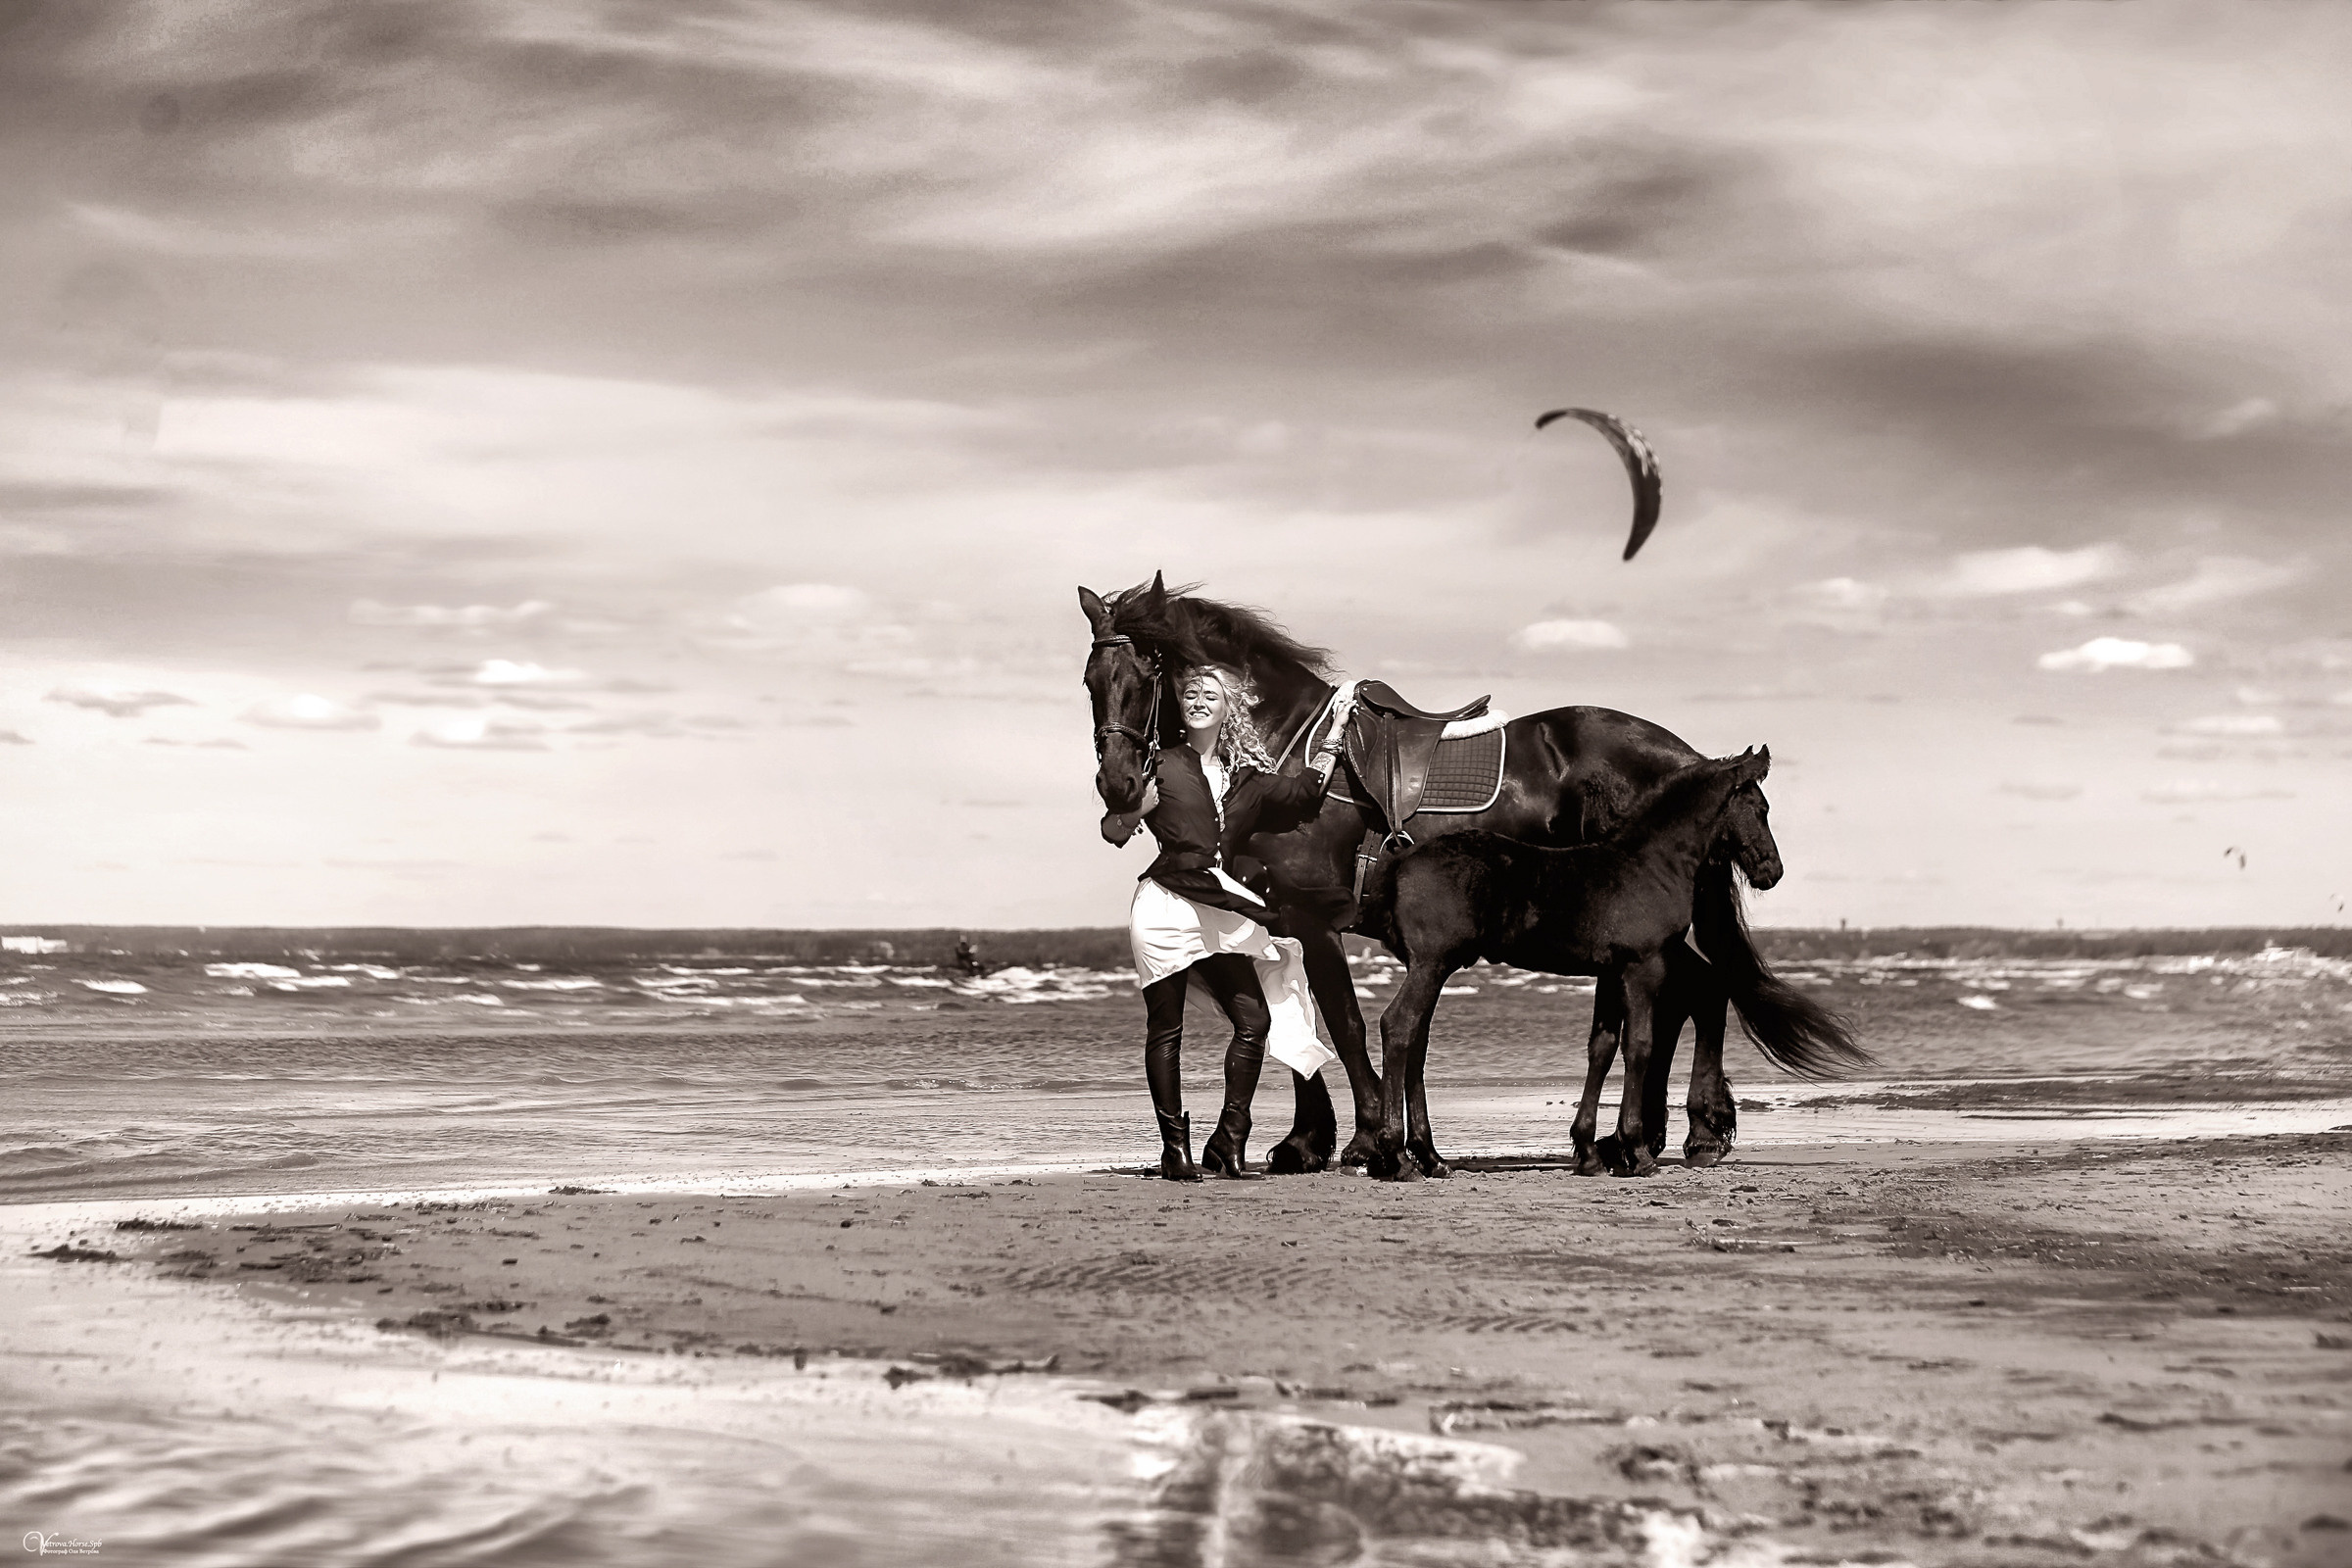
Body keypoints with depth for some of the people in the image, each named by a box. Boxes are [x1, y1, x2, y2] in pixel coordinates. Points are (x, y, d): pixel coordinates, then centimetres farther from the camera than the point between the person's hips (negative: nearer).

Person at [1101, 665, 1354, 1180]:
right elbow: (1113, 830, 2)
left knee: (1255, 1020, -5)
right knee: (1166, 1029, -2)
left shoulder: (1247, 778, 16)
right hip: (1165, 902, -4)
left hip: (1220, 911, 4)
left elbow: (1305, 791, 7)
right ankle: (1175, 1148, 6)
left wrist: (1334, 735, 8)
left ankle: (1227, 1143, 5)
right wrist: (1140, 807, -16)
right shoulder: (1161, 764, 4)